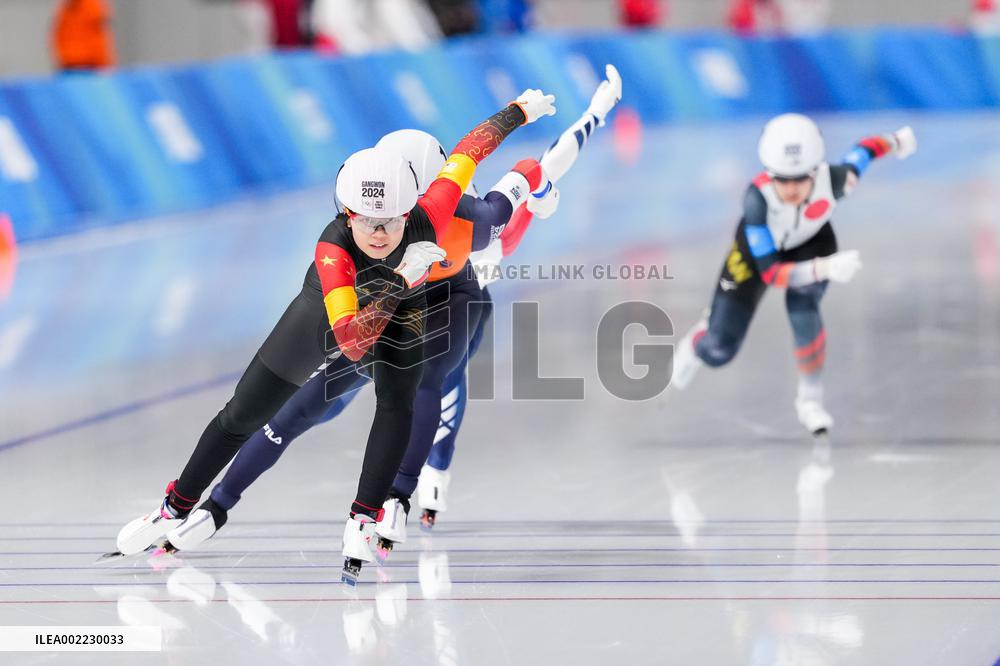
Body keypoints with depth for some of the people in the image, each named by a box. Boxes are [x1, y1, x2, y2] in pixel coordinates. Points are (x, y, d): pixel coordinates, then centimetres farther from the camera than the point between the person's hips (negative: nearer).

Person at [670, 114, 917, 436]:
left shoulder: (832, 178, -38)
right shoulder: (758, 197, -43)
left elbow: (864, 149, -14)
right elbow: (770, 273, -43)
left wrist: (896, 141, 8)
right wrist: (824, 268, -59)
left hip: (812, 241, 1)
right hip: (759, 245, -1)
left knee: (802, 306, -30)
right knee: (718, 352, 2)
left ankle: (811, 399, -6)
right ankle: (696, 343, 43)